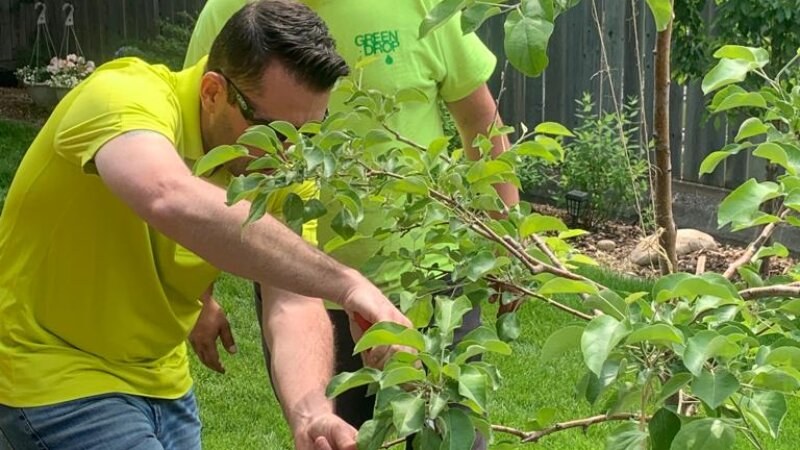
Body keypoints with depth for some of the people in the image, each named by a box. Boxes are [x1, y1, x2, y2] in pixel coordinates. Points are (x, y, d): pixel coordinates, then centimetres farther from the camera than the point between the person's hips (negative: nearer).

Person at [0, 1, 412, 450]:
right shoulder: (127, 97, -25)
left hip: (161, 381, 6)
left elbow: (295, 305, -17)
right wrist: (345, 283, -48)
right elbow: (172, 199, -47)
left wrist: (310, 414, -36)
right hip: (53, 377, -6)